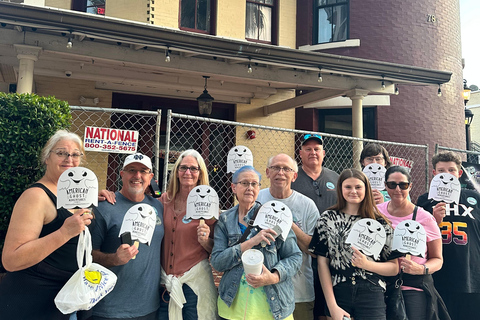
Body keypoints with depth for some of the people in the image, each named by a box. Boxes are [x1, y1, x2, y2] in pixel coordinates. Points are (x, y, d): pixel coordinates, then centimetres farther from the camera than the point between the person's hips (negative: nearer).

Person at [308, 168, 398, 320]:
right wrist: (333, 307, -7)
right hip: (337, 294, 0)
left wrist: (367, 264, -15)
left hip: (372, 297, 1)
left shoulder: (380, 223, 4)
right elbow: (322, 263, -2)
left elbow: (395, 267, 3)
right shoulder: (328, 218, 2)